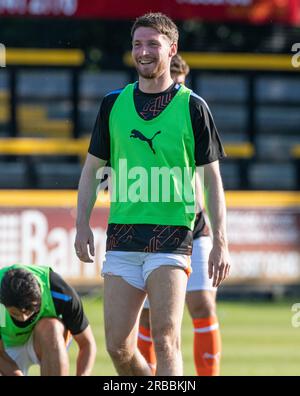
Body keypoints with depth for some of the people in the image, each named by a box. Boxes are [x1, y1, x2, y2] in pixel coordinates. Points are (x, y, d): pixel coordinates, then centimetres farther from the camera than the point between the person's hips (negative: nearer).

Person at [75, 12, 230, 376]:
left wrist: (220, 242, -2)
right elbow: (92, 168, 17)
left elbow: (212, 178, 4)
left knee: (165, 339, -16)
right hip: (122, 237, 4)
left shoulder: (192, 107, 1)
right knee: (118, 347, 2)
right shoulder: (113, 104, 10)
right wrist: (82, 225, 5)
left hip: (172, 237, -4)